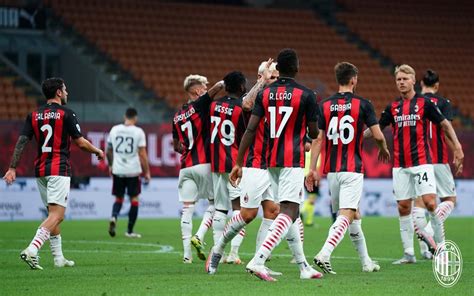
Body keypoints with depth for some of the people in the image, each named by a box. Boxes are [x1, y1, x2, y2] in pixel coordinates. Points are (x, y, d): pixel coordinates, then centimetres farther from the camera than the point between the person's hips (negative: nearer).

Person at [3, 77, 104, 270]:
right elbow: (80, 142, -5)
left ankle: (58, 258, 17)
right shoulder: (66, 114, -6)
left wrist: (12, 168, 2)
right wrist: (98, 151, 13)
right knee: (57, 215, -11)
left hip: (40, 171, 7)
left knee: (54, 214, 16)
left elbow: (21, 141, 2)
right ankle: (31, 251, -27)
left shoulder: (34, 115, 9)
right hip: (59, 170, -7)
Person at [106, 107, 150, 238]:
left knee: (118, 198, 16)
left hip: (118, 170, 3)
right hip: (133, 171, -3)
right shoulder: (138, 132, -6)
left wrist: (110, 165, 30)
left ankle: (114, 217, -14)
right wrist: (147, 172, 1)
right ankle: (130, 231, 10)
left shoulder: (114, 130, 3)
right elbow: (142, 154, -7)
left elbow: (108, 151, 14)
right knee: (134, 199, 9)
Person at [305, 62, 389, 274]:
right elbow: (378, 135, -4)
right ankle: (324, 255, -29)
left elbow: (318, 139, 2)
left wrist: (312, 169, 3)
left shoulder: (325, 105, 5)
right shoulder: (362, 104, -4)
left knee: (354, 214, 18)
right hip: (353, 169, -5)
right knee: (346, 215, -10)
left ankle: (366, 261, 25)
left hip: (332, 170, 5)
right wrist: (384, 150, 18)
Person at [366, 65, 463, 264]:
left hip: (421, 161, -4)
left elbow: (444, 124, 2)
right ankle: (408, 253, 8)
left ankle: (441, 246, -1)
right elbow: (377, 128, 18)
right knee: (403, 208, 3)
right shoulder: (393, 107, 11)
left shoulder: (424, 103, -1)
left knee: (430, 202, -14)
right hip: (400, 165, 4)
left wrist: (457, 147, -6)